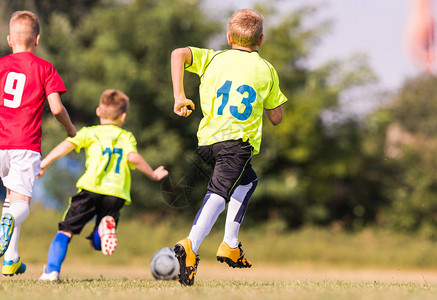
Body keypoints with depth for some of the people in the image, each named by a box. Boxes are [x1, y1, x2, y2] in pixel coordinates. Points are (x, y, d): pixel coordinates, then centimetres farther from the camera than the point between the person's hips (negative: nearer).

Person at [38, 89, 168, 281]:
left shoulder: (90, 133, 16)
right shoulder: (127, 137, 19)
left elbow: (68, 144, 0)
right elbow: (133, 157, 1)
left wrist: (44, 163, -2)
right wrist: (153, 174, 13)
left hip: (91, 188, -2)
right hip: (117, 193, 2)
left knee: (65, 232, 7)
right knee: (97, 243, 13)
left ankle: (51, 270, -12)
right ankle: (107, 225, -20)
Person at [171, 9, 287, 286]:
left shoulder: (213, 59, 16)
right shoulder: (266, 70, 13)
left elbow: (178, 54, -2)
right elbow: (277, 118, 15)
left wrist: (179, 95, -1)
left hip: (207, 139, 5)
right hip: (239, 140, -5)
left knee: (248, 180, 29)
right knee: (219, 192, -19)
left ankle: (231, 245, 23)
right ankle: (190, 246, -43)